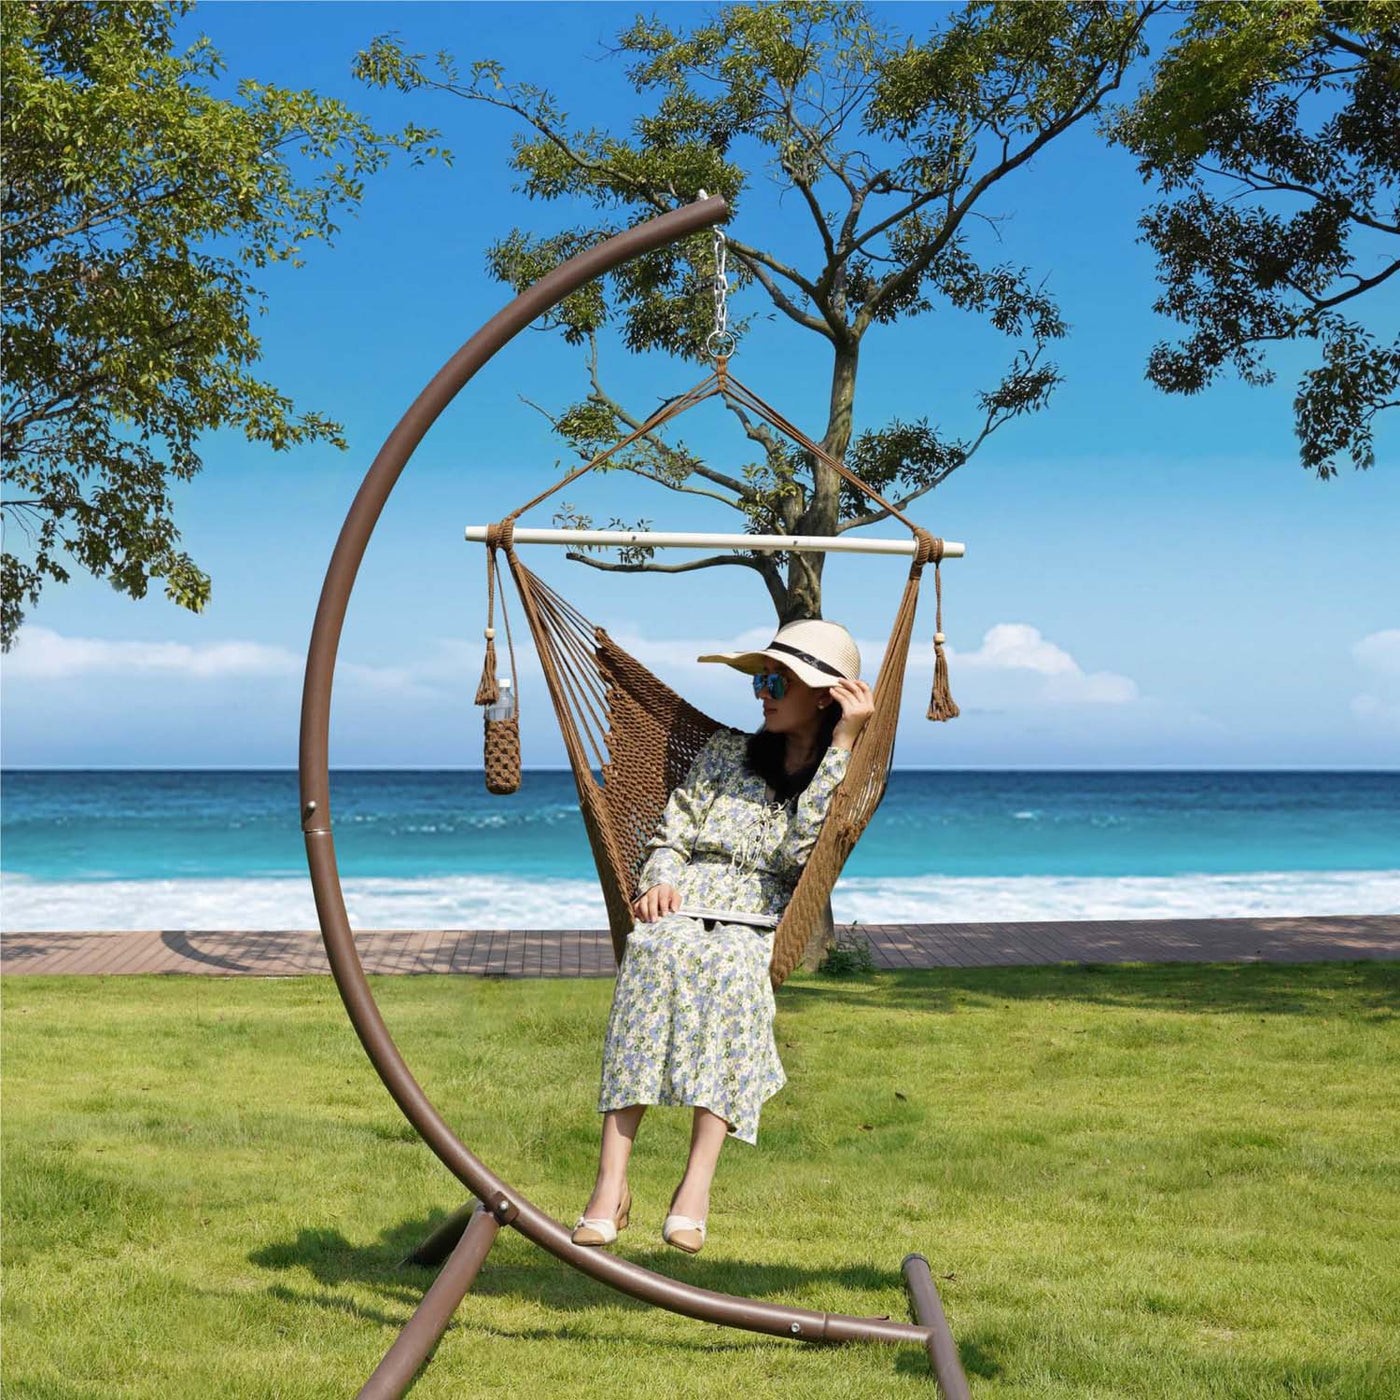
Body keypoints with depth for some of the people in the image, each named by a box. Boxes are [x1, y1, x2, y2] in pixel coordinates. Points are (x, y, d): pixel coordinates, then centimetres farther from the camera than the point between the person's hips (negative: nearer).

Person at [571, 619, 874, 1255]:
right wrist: (659, 881, -5)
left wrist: (843, 741, -7)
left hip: (758, 926, -2)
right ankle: (610, 1184, -39)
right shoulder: (726, 751, 22)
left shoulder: (848, 777, 12)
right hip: (680, 909, 2)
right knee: (659, 949, -34)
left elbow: (803, 846, -8)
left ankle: (696, 1186, -38)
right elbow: (673, 831, 18)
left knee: (731, 964, -38)